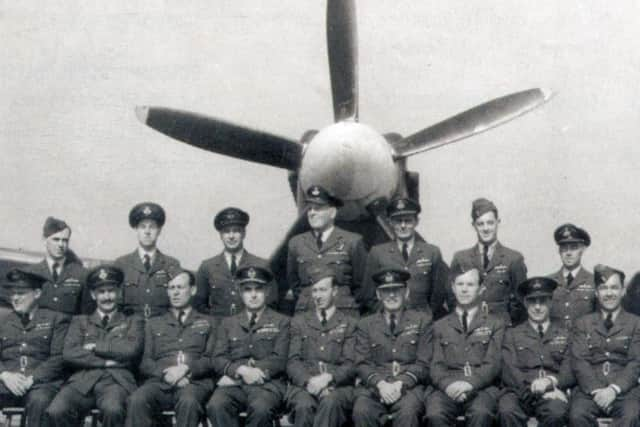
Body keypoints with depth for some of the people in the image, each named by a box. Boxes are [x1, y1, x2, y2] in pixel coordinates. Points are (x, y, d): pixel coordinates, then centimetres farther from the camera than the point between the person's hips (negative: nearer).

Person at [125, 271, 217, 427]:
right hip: (159, 382, 2)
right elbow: (145, 363, 15)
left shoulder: (207, 322, 23)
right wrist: (165, 374, -7)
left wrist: (186, 369, -11)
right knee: (137, 400, -33)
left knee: (189, 401, -39)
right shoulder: (153, 324, 27)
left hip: (195, 382, -1)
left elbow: (212, 360, 9)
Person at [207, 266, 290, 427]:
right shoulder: (228, 323, 23)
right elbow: (218, 360, 12)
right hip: (234, 384, 2)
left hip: (267, 383, -2)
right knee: (216, 405, -32)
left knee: (260, 408, -37)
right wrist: (241, 370, -11)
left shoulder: (281, 322, 15)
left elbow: (279, 360, 3)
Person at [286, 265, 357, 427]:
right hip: (303, 385, 1)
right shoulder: (299, 321, 21)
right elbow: (292, 362, 10)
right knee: (304, 405, -35)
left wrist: (328, 377, -16)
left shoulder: (348, 324, 15)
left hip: (338, 386, -1)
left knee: (330, 402, -37)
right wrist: (308, 381, -12)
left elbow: (350, 365, 5)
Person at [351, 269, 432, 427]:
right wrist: (380, 384, -12)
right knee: (361, 411, -32)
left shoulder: (422, 320, 15)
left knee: (408, 412, -35)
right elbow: (362, 364, 9)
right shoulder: (365, 325, 19)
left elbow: (423, 364, 6)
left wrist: (400, 384, -11)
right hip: (374, 386, 1)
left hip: (409, 386, -1)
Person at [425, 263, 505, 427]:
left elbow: (493, 364, 4)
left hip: (482, 388, -1)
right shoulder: (440, 326, 23)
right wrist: (448, 384, -12)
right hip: (447, 389, 1)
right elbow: (436, 365, 11)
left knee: (481, 413, -37)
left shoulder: (495, 324, 17)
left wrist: (470, 383, -16)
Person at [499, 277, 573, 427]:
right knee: (507, 411, -35)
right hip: (520, 392, 0)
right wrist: (536, 387, -14)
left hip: (553, 393, 0)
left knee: (557, 412, -36)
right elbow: (510, 373, 4)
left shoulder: (565, 333, 20)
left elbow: (570, 372, 9)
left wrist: (550, 381, -14)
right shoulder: (512, 335, 19)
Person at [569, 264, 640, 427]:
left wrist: (614, 389, -13)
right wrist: (596, 390, -11)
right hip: (589, 389, 1)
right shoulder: (583, 324, 18)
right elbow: (579, 361, 6)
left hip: (624, 389, -1)